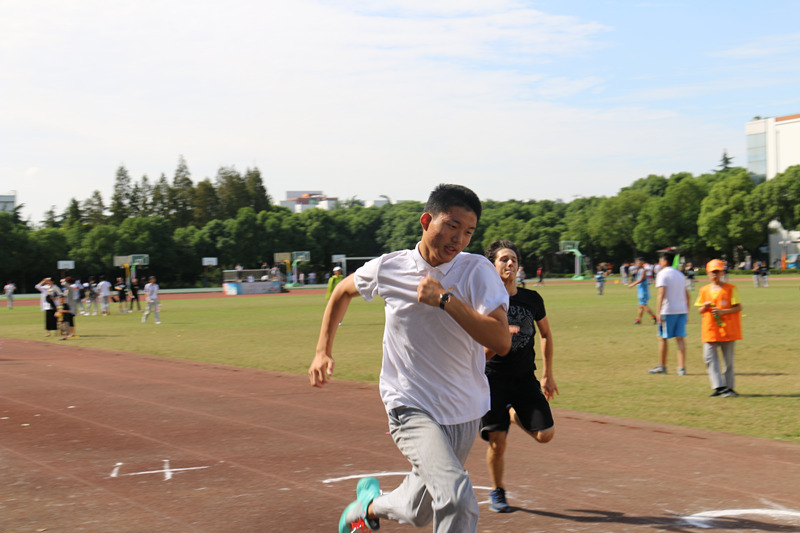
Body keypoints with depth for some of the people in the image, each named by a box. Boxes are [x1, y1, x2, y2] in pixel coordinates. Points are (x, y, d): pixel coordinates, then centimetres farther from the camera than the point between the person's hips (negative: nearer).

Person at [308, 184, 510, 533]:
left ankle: (370, 504, 50)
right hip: (411, 409, -3)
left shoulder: (477, 271, -10)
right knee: (457, 499, -27)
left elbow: (502, 342, -21)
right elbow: (343, 291, 16)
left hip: (465, 415, 3)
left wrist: (445, 299, -23)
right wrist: (323, 351, 13)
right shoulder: (388, 269, -6)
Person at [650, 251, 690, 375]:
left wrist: (659, 313, -18)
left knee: (663, 338, 5)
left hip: (668, 311, -6)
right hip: (682, 310, 6)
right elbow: (687, 295, 17)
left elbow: (661, 294, -16)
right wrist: (686, 313, 21)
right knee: (680, 338, 4)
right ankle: (682, 368, -1)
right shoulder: (680, 274, 17)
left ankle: (662, 366, 12)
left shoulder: (663, 274, -6)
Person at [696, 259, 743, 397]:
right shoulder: (704, 290, 10)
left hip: (727, 329, -3)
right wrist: (705, 307, -9)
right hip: (710, 330, 3)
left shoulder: (731, 289, -1)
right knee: (709, 357, -8)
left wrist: (723, 311, -17)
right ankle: (719, 387, -7)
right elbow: (700, 310, 13)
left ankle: (728, 387, 14)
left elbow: (738, 307, -4)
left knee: (728, 359, 3)